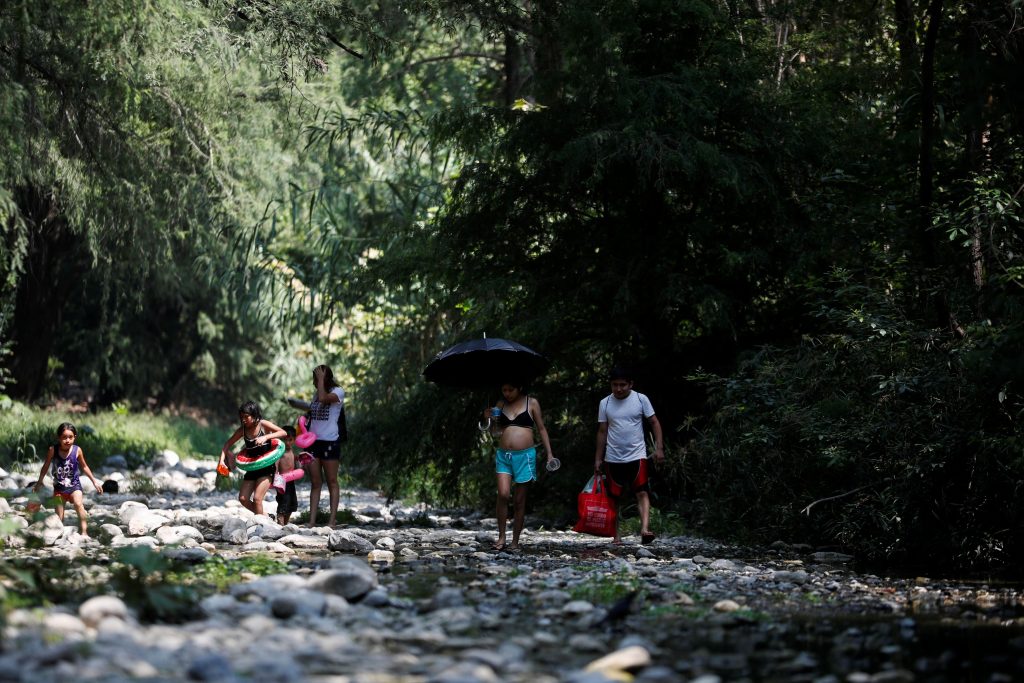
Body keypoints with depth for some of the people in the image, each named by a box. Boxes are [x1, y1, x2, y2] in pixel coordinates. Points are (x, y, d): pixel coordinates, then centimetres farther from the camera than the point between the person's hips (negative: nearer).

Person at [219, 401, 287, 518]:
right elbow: (228, 443, 9)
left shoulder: (263, 425, -11)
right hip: (252, 468, 6)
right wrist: (222, 460, -6)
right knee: (243, 499, 1)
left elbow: (283, 433, -18)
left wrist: (266, 437, -32)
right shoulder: (242, 430, 1)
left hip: (266, 467, -6)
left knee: (257, 498, -16)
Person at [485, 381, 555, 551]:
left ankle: (515, 541, 10)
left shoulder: (532, 403, 3)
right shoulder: (501, 405, 11)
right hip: (503, 455, 2)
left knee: (519, 500, 2)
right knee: (503, 494, -16)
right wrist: (489, 419, -3)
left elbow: (541, 429, 8)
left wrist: (549, 453, 3)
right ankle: (501, 537, -6)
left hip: (524, 455, -2)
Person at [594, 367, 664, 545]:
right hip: (613, 458, 2)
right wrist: (598, 459, 7)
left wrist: (659, 447, -9)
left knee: (642, 492, -16)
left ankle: (645, 529, -28)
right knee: (614, 497, 6)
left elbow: (654, 423, 1)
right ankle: (616, 536, 15)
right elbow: (602, 432, 7)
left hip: (637, 456, -2)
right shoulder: (605, 403, 2)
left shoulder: (641, 399, -2)